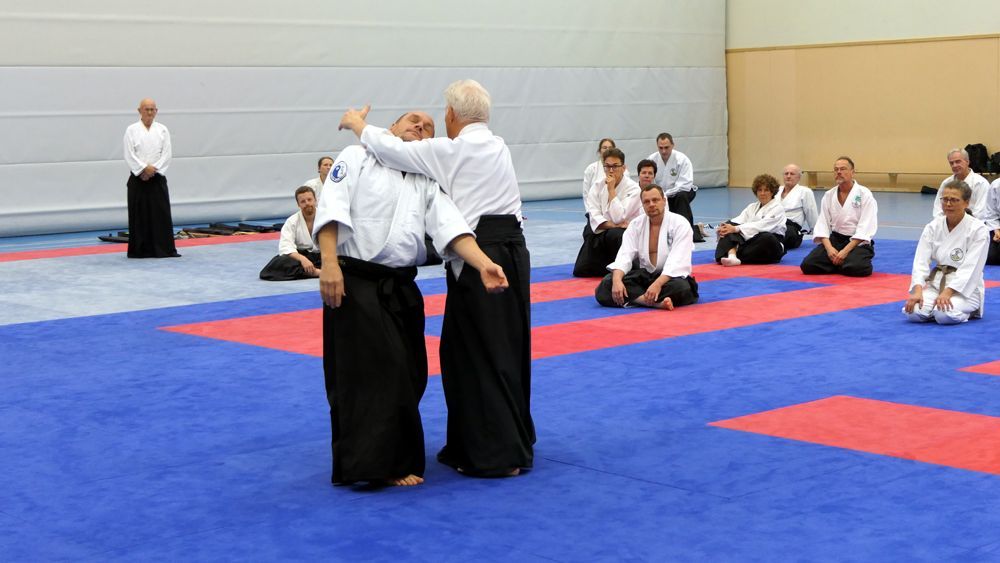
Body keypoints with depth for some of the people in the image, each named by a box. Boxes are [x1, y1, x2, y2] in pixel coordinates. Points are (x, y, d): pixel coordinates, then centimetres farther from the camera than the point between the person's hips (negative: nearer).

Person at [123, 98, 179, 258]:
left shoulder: (162, 130, 5)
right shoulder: (132, 130, 1)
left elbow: (166, 154, -1)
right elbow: (129, 155, -6)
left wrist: (152, 170, -11)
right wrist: (144, 168, -16)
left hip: (157, 178, 1)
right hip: (138, 179, -1)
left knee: (162, 214, -1)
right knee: (139, 215, 0)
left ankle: (164, 249, 3)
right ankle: (140, 250, 7)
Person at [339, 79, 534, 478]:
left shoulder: (450, 150, -8)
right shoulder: (497, 146, 14)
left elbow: (392, 150, -7)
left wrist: (358, 124, 10)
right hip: (512, 251, 8)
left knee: (480, 356, 0)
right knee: (507, 351, 15)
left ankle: (497, 456, 3)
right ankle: (513, 445, 25)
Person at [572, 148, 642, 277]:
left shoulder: (633, 188, -11)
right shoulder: (597, 187, 3)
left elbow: (618, 218, -22)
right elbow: (594, 217, -7)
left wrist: (611, 190, -19)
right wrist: (613, 225, -22)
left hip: (626, 234, -5)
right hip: (600, 234, 5)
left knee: (614, 236, -42)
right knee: (580, 270, -8)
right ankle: (609, 264, 19)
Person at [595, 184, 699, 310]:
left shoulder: (680, 224, -11)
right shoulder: (636, 224, 3)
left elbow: (678, 261, -23)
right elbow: (625, 255, -9)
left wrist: (657, 284, -38)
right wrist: (617, 280, -30)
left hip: (670, 276, -4)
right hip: (645, 275, 4)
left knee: (680, 288, -40)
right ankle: (656, 302, -36)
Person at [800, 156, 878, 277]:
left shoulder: (864, 194, -8)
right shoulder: (829, 195, 6)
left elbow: (865, 228, -14)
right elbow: (822, 223, 1)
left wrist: (845, 251, -22)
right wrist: (829, 247, -17)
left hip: (858, 242, -4)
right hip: (834, 239, 4)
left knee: (855, 268, -34)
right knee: (808, 265, -17)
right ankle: (841, 263, 6)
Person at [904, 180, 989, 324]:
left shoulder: (978, 229, -10)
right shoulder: (933, 227, 2)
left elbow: (970, 268, -17)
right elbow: (921, 261, -6)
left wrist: (947, 293, -28)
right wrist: (918, 291, -23)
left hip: (965, 288, -3)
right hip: (936, 283, 3)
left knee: (945, 315, -32)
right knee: (913, 313, -24)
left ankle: (969, 311, 1)